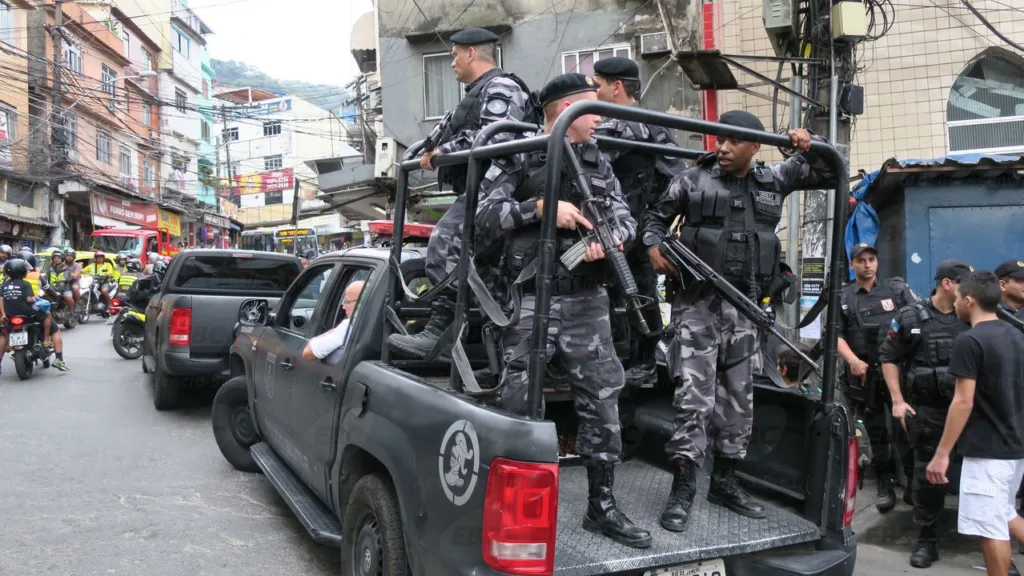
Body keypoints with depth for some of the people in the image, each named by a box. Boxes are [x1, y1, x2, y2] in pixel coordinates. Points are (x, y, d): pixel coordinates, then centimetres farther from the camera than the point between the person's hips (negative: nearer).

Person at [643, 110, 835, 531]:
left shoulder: (773, 181, 8)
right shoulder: (693, 181, -1)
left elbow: (827, 174, 18)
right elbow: (657, 216, 10)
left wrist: (808, 148, 0)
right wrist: (653, 246, -9)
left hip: (744, 306, 5)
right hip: (698, 303, -4)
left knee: (739, 399, 11)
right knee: (694, 398, -10)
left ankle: (725, 482, 26)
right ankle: (682, 490, 0)